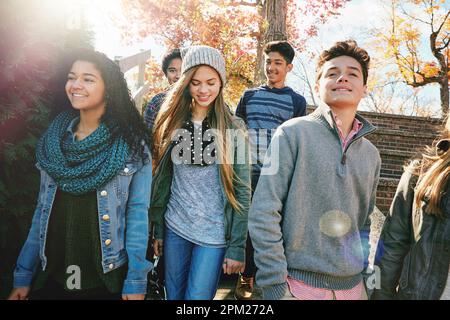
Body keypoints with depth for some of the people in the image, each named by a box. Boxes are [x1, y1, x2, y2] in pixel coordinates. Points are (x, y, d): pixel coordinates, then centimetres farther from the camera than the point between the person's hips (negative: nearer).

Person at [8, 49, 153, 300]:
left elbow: (138, 211, -10)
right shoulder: (53, 139, 3)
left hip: (108, 277, -3)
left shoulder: (132, 143, -9)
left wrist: (136, 282, -13)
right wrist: (24, 274, 5)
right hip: (50, 274, 4)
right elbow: (44, 207, 6)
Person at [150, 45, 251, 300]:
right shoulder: (172, 123, 2)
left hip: (214, 233, -3)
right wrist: (158, 230, 6)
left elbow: (242, 191, -7)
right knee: (173, 295, 18)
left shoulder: (234, 128, -7)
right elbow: (163, 180, 6)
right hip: (174, 227, 3)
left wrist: (238, 247, -9)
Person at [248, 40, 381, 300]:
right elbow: (264, 213, -14)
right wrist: (275, 285, -14)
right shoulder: (293, 133, -10)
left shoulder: (371, 154, 7)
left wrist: (367, 273, 9)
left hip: (353, 285, 5)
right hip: (298, 283, -5)